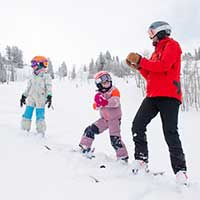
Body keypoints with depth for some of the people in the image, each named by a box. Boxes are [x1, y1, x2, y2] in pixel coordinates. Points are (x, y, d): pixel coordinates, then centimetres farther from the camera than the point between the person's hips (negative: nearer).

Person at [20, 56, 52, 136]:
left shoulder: (46, 76, -3)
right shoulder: (33, 76, 16)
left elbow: (49, 87, -9)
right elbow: (28, 87, 24)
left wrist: (49, 97, -22)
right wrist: (23, 96, 24)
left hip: (40, 100, -6)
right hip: (31, 99, 6)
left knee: (40, 117, -7)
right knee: (27, 115, 6)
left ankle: (41, 133, 4)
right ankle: (24, 131, 18)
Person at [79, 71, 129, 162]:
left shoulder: (114, 91, -11)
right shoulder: (99, 94, 7)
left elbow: (116, 102, -29)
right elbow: (95, 107, 1)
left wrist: (105, 102, -47)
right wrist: (98, 104, -23)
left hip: (114, 118, -6)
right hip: (104, 118, 6)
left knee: (115, 139, -12)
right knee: (90, 130, 2)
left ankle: (123, 158, 1)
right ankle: (84, 148, 17)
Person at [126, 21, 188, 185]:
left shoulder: (171, 44, 2)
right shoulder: (157, 51, 27)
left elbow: (163, 66, -16)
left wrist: (141, 60, -11)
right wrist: (138, 66, 12)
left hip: (168, 96, -8)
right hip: (153, 96, 8)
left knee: (170, 133, -10)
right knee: (138, 125, -5)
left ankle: (180, 170, -2)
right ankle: (141, 160, 0)